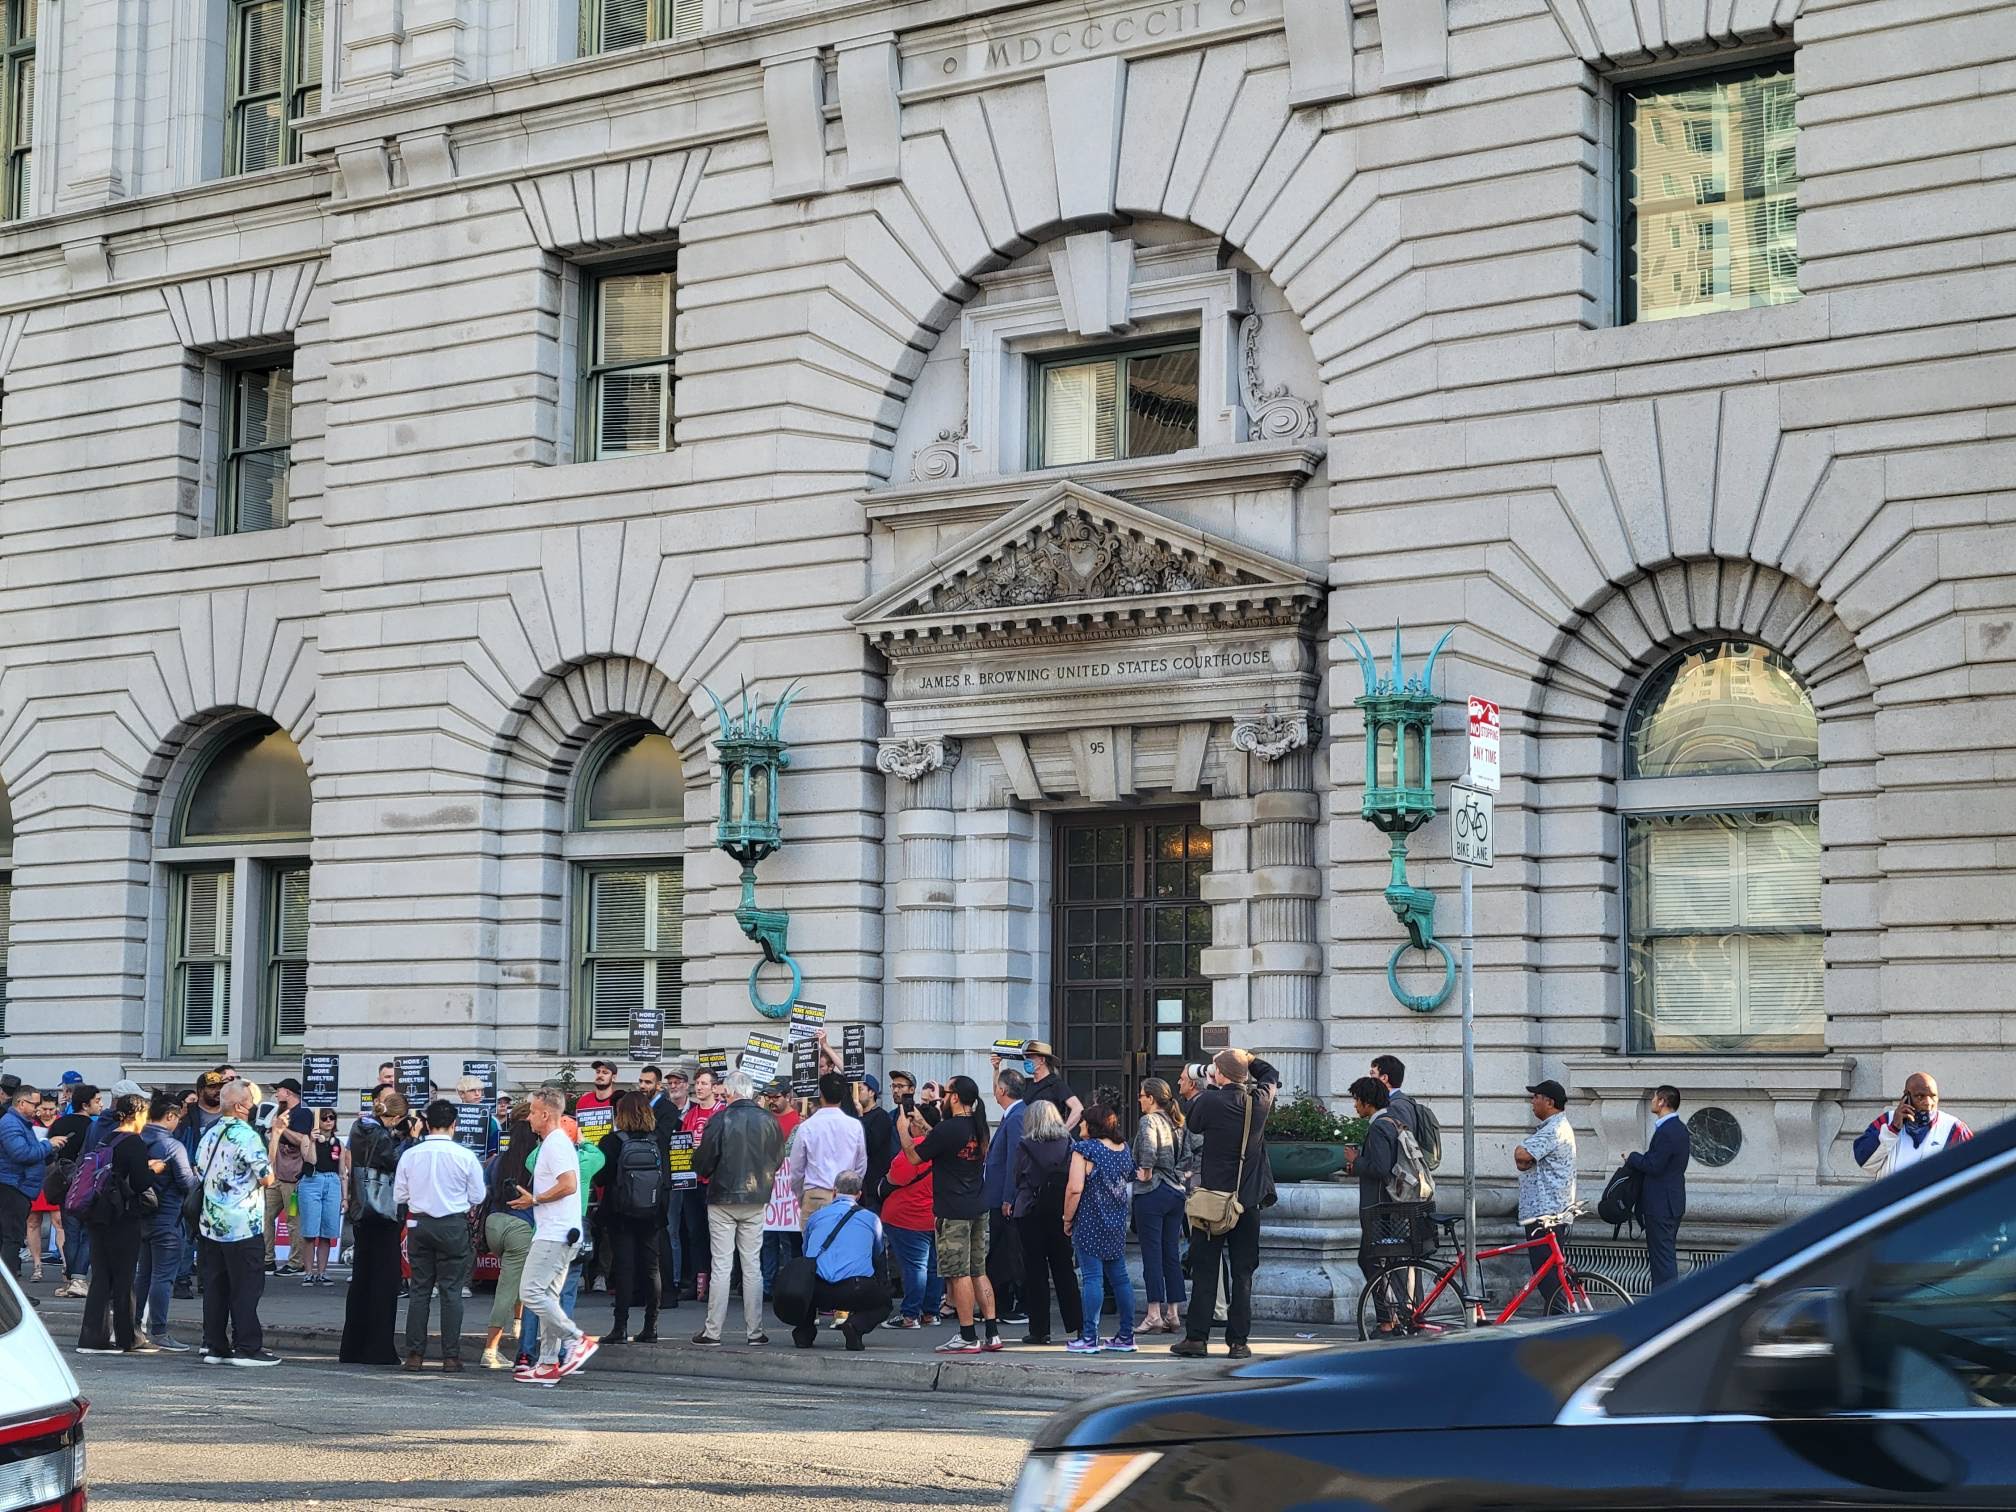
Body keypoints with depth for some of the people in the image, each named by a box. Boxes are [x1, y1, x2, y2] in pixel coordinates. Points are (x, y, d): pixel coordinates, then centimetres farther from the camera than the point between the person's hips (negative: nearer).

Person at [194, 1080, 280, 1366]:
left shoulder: (210, 1134, 10)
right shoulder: (246, 1136, -14)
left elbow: (200, 1173, 18)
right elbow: (267, 1178, -12)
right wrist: (273, 1144, 2)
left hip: (211, 1224, 8)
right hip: (243, 1225, -8)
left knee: (214, 1286, 9)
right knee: (246, 1287, -3)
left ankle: (214, 1346, 12)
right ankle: (247, 1348, -3)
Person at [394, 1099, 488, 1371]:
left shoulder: (410, 1155, -3)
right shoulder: (465, 1156, -9)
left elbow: (399, 1195, 3)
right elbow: (477, 1197, -1)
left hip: (419, 1224, 2)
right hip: (453, 1225, -2)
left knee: (419, 1289, 9)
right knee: (451, 1291, 2)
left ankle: (415, 1353, 8)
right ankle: (450, 1356, 1)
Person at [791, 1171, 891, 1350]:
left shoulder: (816, 1216, 21)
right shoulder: (871, 1218, 17)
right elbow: (877, 1256, 35)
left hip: (818, 1292, 2)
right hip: (856, 1292, -2)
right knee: (884, 1302, 27)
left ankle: (804, 1332, 13)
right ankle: (856, 1325, -5)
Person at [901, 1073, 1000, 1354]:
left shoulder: (948, 1128, -16)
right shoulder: (978, 1128, 8)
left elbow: (915, 1156, -8)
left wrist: (904, 1131, 8)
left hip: (953, 1211, -8)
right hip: (978, 1208, 8)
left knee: (959, 1274, -4)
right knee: (979, 1271, 12)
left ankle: (968, 1337, -3)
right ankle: (992, 1333, 10)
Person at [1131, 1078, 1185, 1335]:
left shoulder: (1149, 1121, -11)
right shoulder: (1176, 1123, 12)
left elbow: (1148, 1147, -29)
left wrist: (1146, 1172, -17)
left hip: (1151, 1192, -7)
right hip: (1176, 1192, 7)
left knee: (1152, 1254, -4)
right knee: (1172, 1254, 10)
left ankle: (1155, 1314, -6)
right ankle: (1173, 1313, 11)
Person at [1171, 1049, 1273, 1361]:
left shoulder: (1211, 1101, -13)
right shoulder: (1261, 1102, -2)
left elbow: (1192, 1123, 7)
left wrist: (1211, 1087, 13)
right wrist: (1245, 1059, 21)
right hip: (1249, 1201, 3)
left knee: (1204, 1271, 4)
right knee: (1242, 1272, 6)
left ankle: (1196, 1338, 4)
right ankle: (1238, 1341, 4)